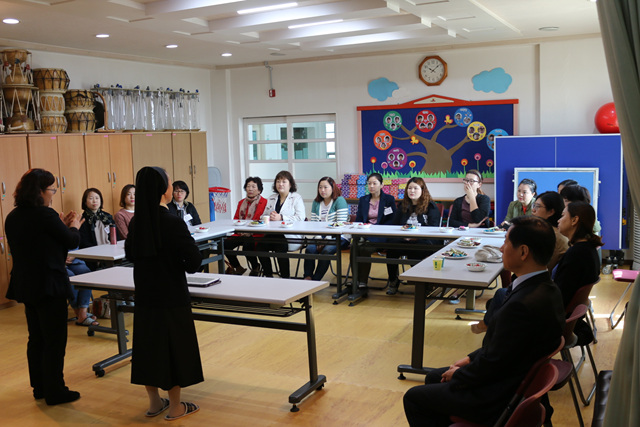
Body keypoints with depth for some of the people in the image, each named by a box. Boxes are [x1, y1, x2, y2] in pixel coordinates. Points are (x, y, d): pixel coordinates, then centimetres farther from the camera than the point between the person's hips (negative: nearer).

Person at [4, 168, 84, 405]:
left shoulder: (13, 217, 7)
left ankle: (40, 387, 28)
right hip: (49, 286, -9)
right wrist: (74, 226, 11)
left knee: (36, 339, 18)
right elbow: (72, 242, -9)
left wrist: (62, 225, 14)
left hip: (25, 286, 9)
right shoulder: (45, 215, -19)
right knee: (55, 340, 2)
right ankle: (55, 392, 10)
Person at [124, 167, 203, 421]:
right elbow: (194, 260, -21)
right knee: (173, 347, 7)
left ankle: (154, 402, 29)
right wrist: (185, 266, 0)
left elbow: (130, 254, 14)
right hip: (171, 296, -6)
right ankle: (175, 407, 19)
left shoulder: (136, 222, 0)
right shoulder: (173, 223, -20)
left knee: (148, 343, 15)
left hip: (145, 295, 6)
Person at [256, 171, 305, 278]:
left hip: (290, 236, -5)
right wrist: (270, 217, -3)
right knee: (260, 245, -25)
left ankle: (285, 278, -20)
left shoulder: (296, 198, 6)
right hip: (272, 234, 5)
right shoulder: (271, 198, 24)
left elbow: (300, 217, -8)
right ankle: (268, 276, -12)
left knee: (280, 246, -35)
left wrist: (280, 217, -15)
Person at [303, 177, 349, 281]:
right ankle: (307, 277, -23)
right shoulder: (316, 203, 14)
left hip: (339, 237, -5)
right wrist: (318, 239, -10)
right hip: (322, 236, 5)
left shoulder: (340, 201, -5)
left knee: (326, 250, -31)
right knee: (310, 248, -24)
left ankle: (316, 280, -26)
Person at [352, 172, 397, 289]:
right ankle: (356, 280, -25)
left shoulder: (389, 199, 6)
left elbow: (392, 221, -1)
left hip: (381, 235, -4)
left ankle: (363, 283, -24)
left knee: (364, 248, -32)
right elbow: (358, 220, 16)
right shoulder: (363, 200, 19)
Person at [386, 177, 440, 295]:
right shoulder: (403, 205, 21)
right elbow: (395, 225, 17)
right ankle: (393, 282, -9)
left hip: (423, 241, -3)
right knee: (391, 250, -30)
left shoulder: (431, 206, 7)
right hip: (404, 241, 4)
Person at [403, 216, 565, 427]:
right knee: (433, 377, 23)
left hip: (500, 399, -9)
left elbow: (492, 365, -24)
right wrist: (471, 358, 6)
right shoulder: (547, 289, -2)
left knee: (413, 398, 4)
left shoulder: (522, 305, -33)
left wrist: (458, 374, -6)